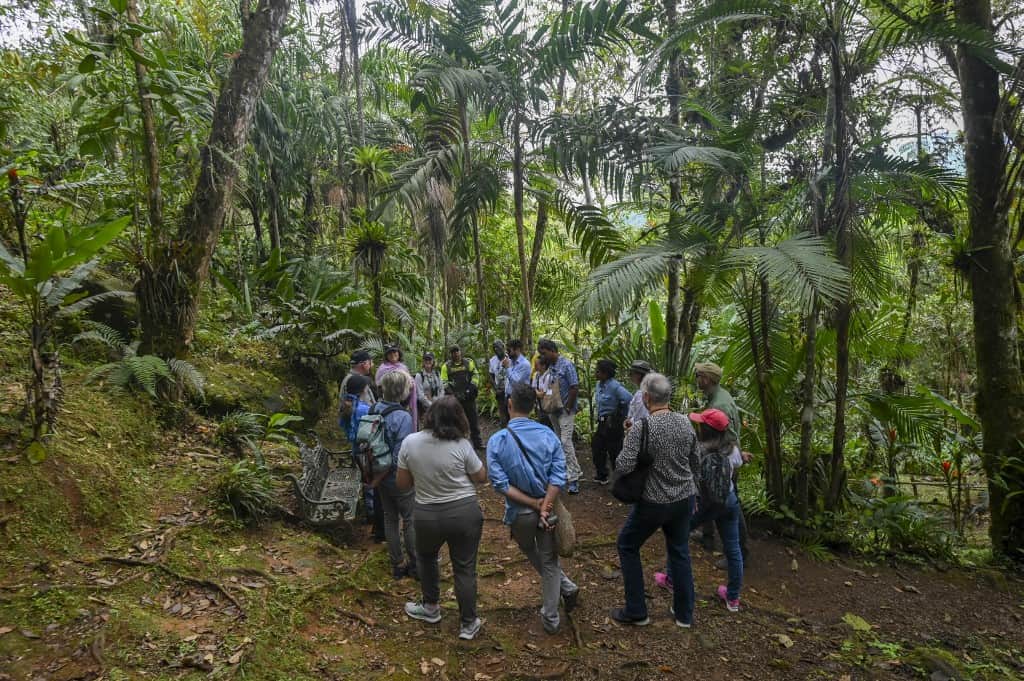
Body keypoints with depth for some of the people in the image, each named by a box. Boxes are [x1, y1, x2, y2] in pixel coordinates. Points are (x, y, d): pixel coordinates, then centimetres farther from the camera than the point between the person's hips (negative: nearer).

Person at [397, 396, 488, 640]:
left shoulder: (410, 442, -10)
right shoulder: (461, 445, -17)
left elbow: (402, 483, -1)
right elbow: (481, 477, -5)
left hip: (427, 515, 2)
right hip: (465, 512, -2)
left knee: (426, 557, 29)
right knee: (465, 567, 13)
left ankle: (431, 608, 42)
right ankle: (468, 624, 24)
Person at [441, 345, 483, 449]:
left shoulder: (468, 363, 5)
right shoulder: (446, 366, 2)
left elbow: (475, 375, 7)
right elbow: (444, 382, 1)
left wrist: (472, 386, -6)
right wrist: (450, 391, -10)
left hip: (468, 396, 1)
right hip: (454, 398, -1)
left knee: (473, 418, 7)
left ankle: (477, 442, 17)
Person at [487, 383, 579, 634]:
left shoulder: (497, 440, -15)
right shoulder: (548, 435, -11)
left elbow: (500, 484, -18)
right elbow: (558, 476, -16)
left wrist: (533, 504, -15)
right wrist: (544, 507, -18)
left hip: (520, 512, 0)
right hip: (548, 507, 1)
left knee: (532, 555, 28)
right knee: (549, 561, 18)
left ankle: (566, 587, 34)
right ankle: (550, 618, 24)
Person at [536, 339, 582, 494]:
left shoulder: (567, 365, -15)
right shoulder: (549, 366, 7)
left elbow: (574, 388, -17)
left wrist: (568, 407, -14)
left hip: (566, 410, -7)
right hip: (554, 410, 8)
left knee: (566, 442, -13)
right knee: (559, 441, 15)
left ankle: (573, 477, -9)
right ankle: (565, 469, 28)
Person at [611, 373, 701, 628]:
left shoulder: (641, 427, -22)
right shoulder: (685, 422, -3)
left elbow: (623, 467, -24)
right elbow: (695, 461, 8)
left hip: (654, 502, -5)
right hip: (685, 498, 5)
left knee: (627, 546, 15)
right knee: (680, 551, 21)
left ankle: (636, 611, 21)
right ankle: (684, 613, 32)